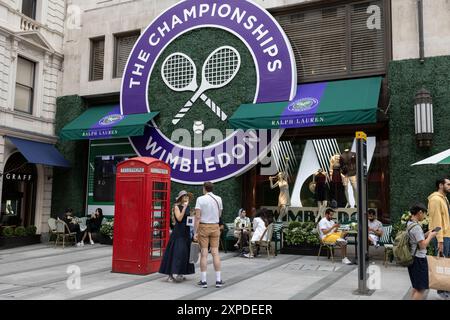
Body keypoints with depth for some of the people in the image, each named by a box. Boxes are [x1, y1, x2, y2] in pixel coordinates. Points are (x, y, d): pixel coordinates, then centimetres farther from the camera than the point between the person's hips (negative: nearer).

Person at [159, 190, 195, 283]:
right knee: (175, 252, -11)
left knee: (185, 252, 8)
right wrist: (184, 207, -21)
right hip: (178, 232, -7)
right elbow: (179, 218, -19)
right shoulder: (177, 206, -5)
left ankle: (180, 274, 16)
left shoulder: (188, 207, 13)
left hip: (186, 232, 7)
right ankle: (170, 275, -12)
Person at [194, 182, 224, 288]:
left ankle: (203, 280, 3)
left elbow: (197, 217, -12)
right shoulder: (218, 199, 3)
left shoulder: (200, 199, -7)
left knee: (204, 253, 1)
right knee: (215, 252, 5)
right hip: (215, 226, 3)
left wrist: (195, 232, -11)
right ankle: (218, 280, 7)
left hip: (203, 226, -2)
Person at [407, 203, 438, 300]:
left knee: (416, 287, 18)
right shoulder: (416, 227, -20)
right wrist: (430, 236, -8)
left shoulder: (409, 224, 9)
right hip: (419, 259, -10)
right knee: (421, 288, -4)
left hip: (413, 258, 10)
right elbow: (423, 245, -22)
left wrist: (426, 234, 9)